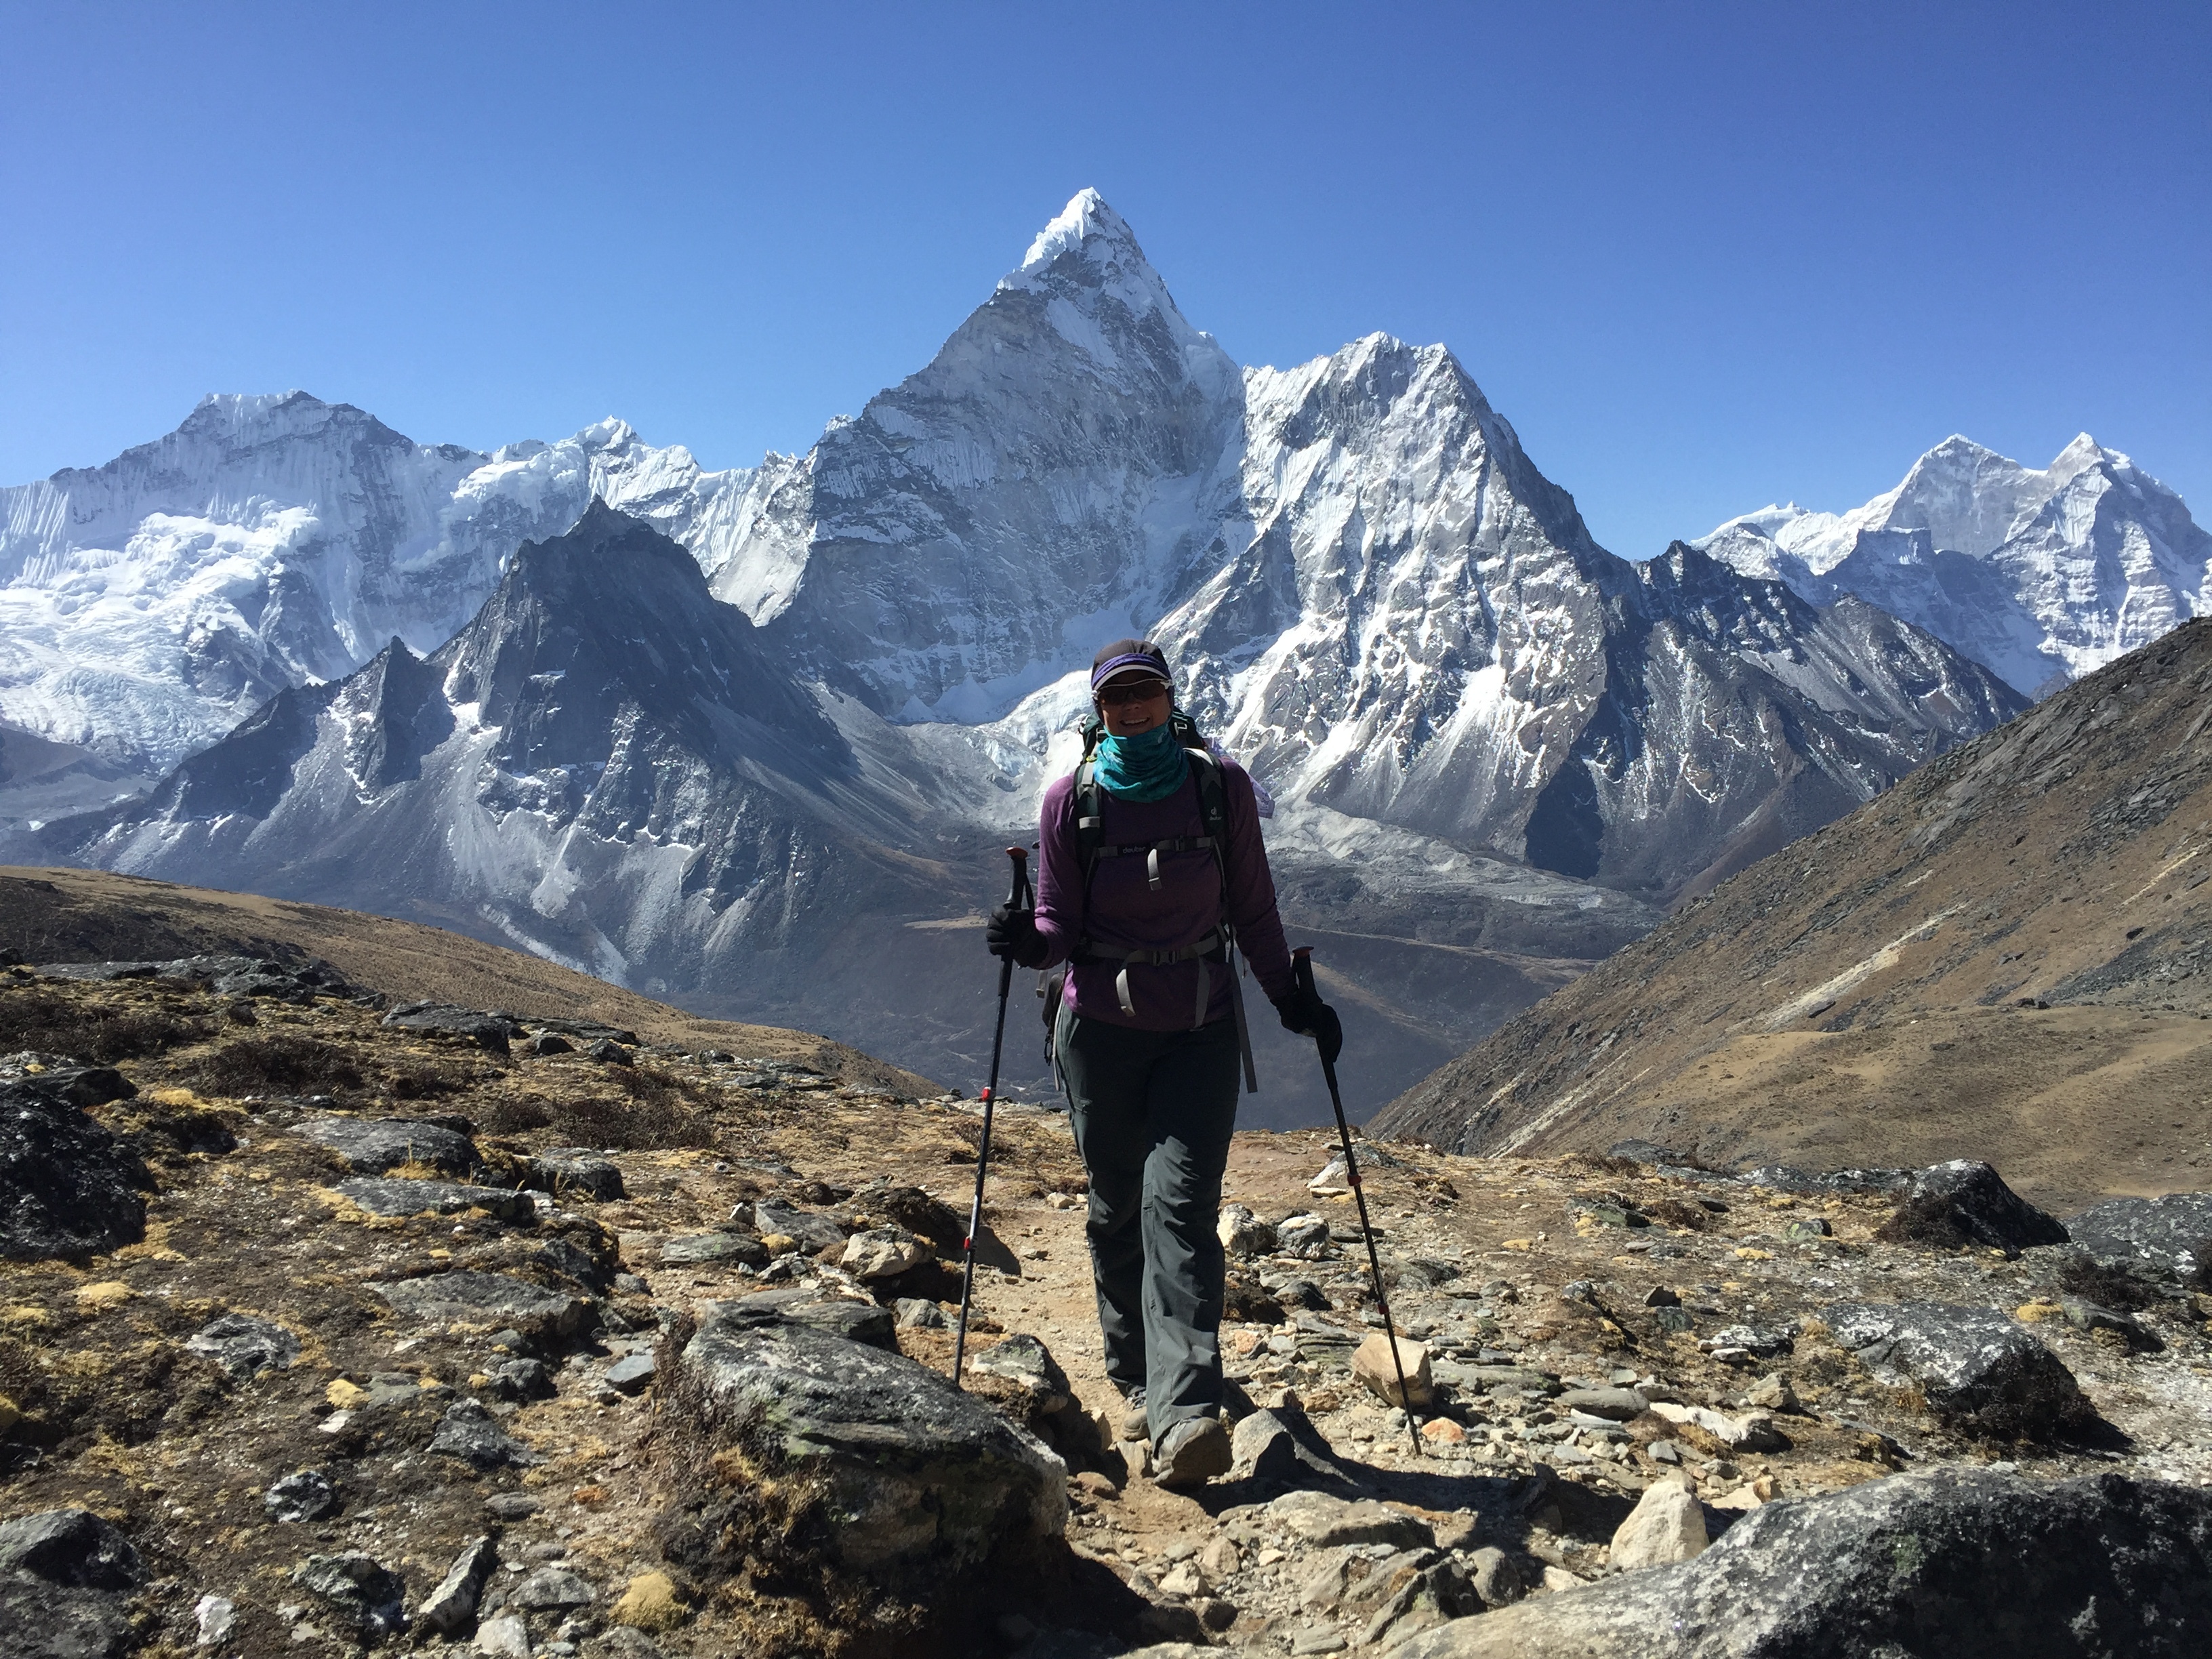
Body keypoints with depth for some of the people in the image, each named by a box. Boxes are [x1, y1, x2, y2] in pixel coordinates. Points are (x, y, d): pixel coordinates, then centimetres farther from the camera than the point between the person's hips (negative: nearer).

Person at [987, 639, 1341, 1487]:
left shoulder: (1222, 786, -2)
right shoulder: (1071, 799, -3)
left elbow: (1251, 908, 8)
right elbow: (1062, 924, -1)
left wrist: (1291, 998, 9)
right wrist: (1031, 943, -22)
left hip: (1201, 1029, -1)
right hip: (1103, 1028, 1)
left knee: (1180, 1200, -13)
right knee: (1117, 1207, 9)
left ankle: (1185, 1414, -16)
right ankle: (1136, 1377, 28)